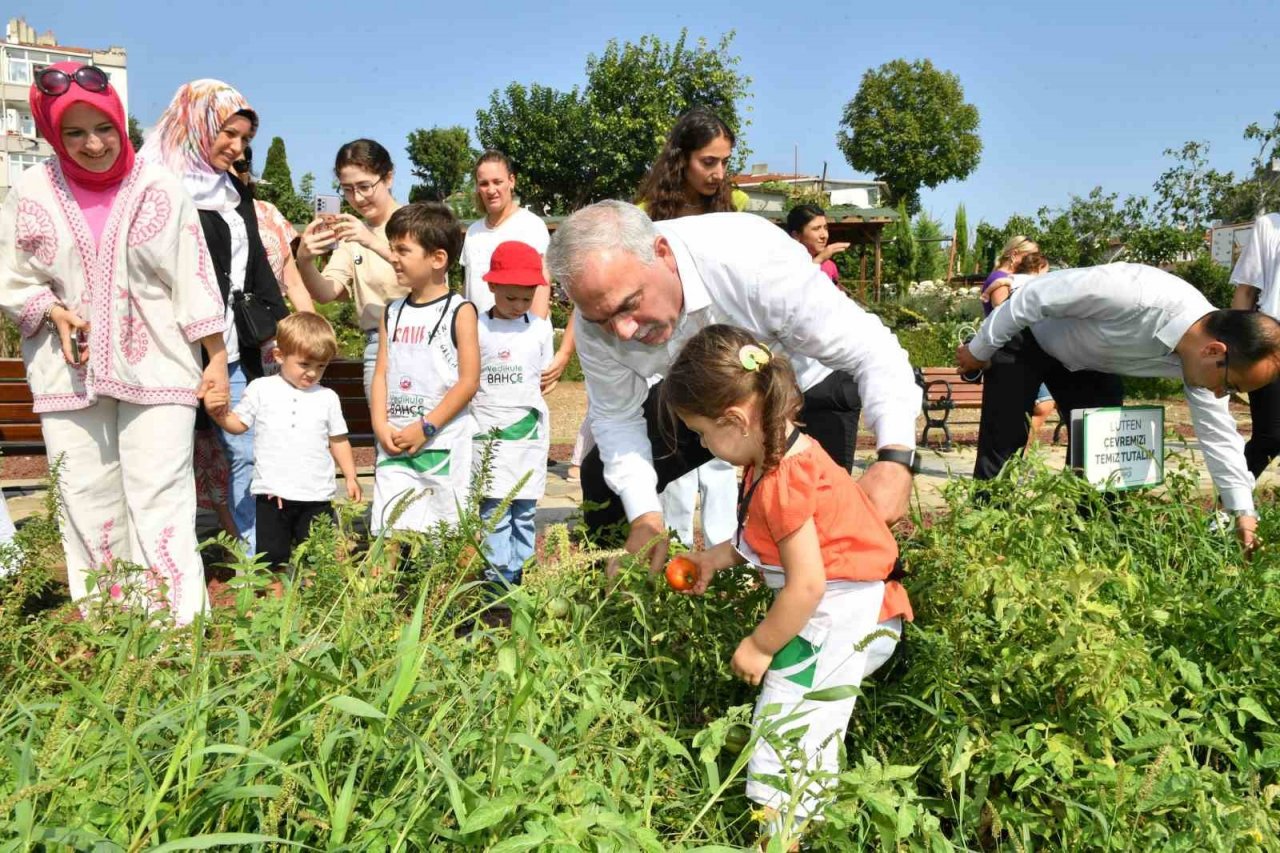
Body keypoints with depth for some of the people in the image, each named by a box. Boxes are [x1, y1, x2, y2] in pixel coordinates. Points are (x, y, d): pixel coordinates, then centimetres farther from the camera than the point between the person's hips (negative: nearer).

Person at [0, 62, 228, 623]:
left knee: (161, 502, -7)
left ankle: (180, 628, -4)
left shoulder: (159, 188, -1)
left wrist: (216, 358, 0)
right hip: (70, 373, 2)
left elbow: (193, 278, 1)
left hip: (155, 368, -2)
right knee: (85, 507, 5)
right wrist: (53, 312, -10)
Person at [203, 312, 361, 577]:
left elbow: (338, 440, 13)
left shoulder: (327, 398, 7)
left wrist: (350, 476, 6)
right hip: (272, 493, -1)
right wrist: (219, 413, -12)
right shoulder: (261, 390, 2)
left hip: (316, 496, 1)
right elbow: (238, 424, 9)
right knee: (273, 558, 6)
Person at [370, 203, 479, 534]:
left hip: (444, 443, -4)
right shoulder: (392, 313, 12)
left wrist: (425, 427, -13)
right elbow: (381, 373, 11)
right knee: (389, 529, 2)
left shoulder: (459, 311, -4)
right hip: (395, 444, 5)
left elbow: (469, 380, -9)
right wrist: (380, 425, -4)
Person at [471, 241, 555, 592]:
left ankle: (517, 575, 15)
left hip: (530, 431, 3)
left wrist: (525, 396, 3)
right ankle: (496, 579, 1)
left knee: (525, 510, 6)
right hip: (489, 431, -2)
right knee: (494, 510, -4)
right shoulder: (478, 328, -2)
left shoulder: (540, 327, 7)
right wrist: (491, 397, -7)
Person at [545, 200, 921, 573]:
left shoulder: (752, 260, -42)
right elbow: (617, 416, -10)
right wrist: (645, 514, -24)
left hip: (804, 388, -4)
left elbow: (872, 350, -37)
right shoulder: (600, 312, -26)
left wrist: (895, 458, -53)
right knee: (603, 475, -3)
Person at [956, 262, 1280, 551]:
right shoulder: (1132, 295, -44)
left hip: (1088, 359, 6)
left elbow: (1217, 433, -6)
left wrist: (1243, 510, -7)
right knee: (1003, 441, -8)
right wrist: (979, 350, -20)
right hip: (1027, 334, -6)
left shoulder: (1202, 359, -20)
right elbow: (1032, 298, -33)